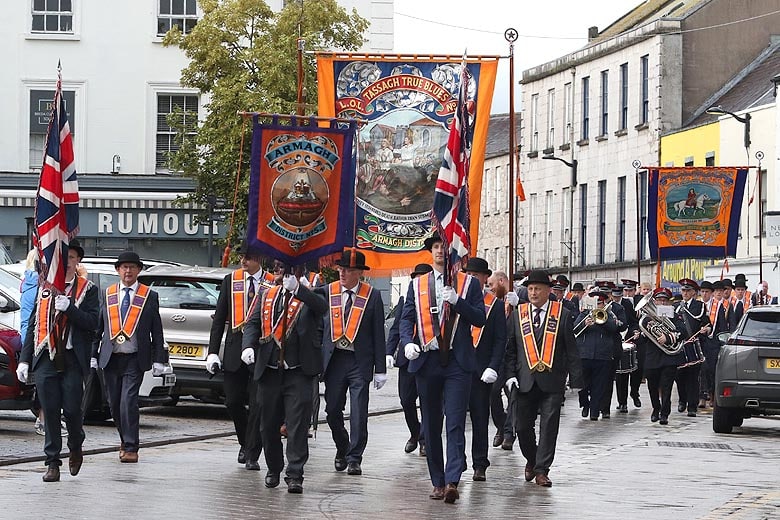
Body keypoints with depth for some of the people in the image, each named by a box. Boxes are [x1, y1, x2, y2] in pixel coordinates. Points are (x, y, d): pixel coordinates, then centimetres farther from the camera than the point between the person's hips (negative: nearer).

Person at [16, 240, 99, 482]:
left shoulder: (87, 289, 5)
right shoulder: (44, 289, 13)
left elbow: (92, 323, -5)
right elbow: (33, 325, 13)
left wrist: (69, 307, -19)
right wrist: (24, 359, 8)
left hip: (73, 360, -2)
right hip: (46, 359, 2)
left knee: (72, 410, -3)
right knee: (50, 412, 0)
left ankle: (76, 449, 24)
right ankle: (52, 463, 6)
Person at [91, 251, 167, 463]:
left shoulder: (149, 297, 3)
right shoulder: (107, 294, 8)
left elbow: (156, 331, 5)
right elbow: (98, 327, 10)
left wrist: (158, 359, 0)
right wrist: (93, 355, 5)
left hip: (135, 359, -3)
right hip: (110, 358, 3)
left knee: (129, 401, -13)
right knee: (114, 404, 9)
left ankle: (131, 448, -8)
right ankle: (125, 440, 28)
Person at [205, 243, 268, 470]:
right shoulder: (230, 281, 7)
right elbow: (219, 319, 8)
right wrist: (213, 352, 1)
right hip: (235, 349, 2)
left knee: (257, 404, -4)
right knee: (233, 402, 4)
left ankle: (252, 455, 3)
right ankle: (245, 443, 28)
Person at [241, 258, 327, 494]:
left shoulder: (308, 296, -2)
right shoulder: (267, 295, 12)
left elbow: (322, 307, -23)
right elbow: (253, 323, 9)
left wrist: (297, 288, -37)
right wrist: (248, 345, -11)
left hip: (299, 371, -5)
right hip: (269, 371, 5)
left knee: (297, 425, -8)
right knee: (268, 424, 13)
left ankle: (295, 475, -7)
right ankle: (274, 468, 30)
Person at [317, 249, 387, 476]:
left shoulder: (372, 296, 0)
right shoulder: (326, 292, 3)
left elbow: (378, 334, 1)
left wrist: (380, 369, -2)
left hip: (360, 361, -2)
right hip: (334, 359, 2)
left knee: (359, 413, -5)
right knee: (333, 410, 7)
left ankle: (354, 458, 5)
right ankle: (342, 449, 29)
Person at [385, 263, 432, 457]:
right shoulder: (405, 300, 10)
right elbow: (396, 329, 11)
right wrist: (389, 352, 0)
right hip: (407, 358, 3)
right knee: (406, 400, 7)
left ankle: (424, 440, 6)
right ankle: (415, 434, 28)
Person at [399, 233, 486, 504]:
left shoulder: (469, 283, 5)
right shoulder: (418, 284, 11)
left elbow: (479, 319, -2)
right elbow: (406, 318, 8)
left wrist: (457, 301, -17)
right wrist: (408, 342, -11)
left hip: (457, 362, -3)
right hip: (427, 360, 3)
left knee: (455, 424, -11)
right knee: (431, 427, 7)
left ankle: (452, 481, -19)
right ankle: (438, 482, 15)